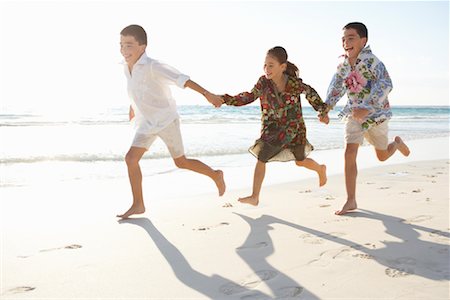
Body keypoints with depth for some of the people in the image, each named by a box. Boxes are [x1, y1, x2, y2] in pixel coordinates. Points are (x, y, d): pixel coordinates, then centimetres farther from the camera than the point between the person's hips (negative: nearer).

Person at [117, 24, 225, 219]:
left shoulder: (152, 66, -24)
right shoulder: (127, 67, -1)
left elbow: (182, 79, -32)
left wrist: (206, 93, -42)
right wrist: (133, 106, 36)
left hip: (166, 120, -6)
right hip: (146, 123, 7)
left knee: (181, 162, 5)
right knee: (131, 158, -5)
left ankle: (216, 175, 29)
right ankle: (138, 205, 6)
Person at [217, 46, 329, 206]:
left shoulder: (294, 83, -18)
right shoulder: (263, 82, -14)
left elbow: (309, 92, 0)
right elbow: (249, 97, -7)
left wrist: (322, 109, 7)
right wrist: (226, 99, -19)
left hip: (294, 128, -2)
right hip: (272, 130, 2)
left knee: (301, 161, 15)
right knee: (260, 159, -8)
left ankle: (321, 169, 50)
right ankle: (254, 197, 0)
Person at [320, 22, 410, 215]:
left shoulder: (371, 61, -23)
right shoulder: (343, 64, -6)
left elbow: (385, 85, -34)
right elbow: (335, 89, 3)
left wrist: (366, 108, -45)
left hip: (376, 113, -3)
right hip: (354, 113, 3)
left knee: (382, 156, 14)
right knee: (349, 153, -11)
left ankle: (397, 143, 52)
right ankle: (351, 201, -3)